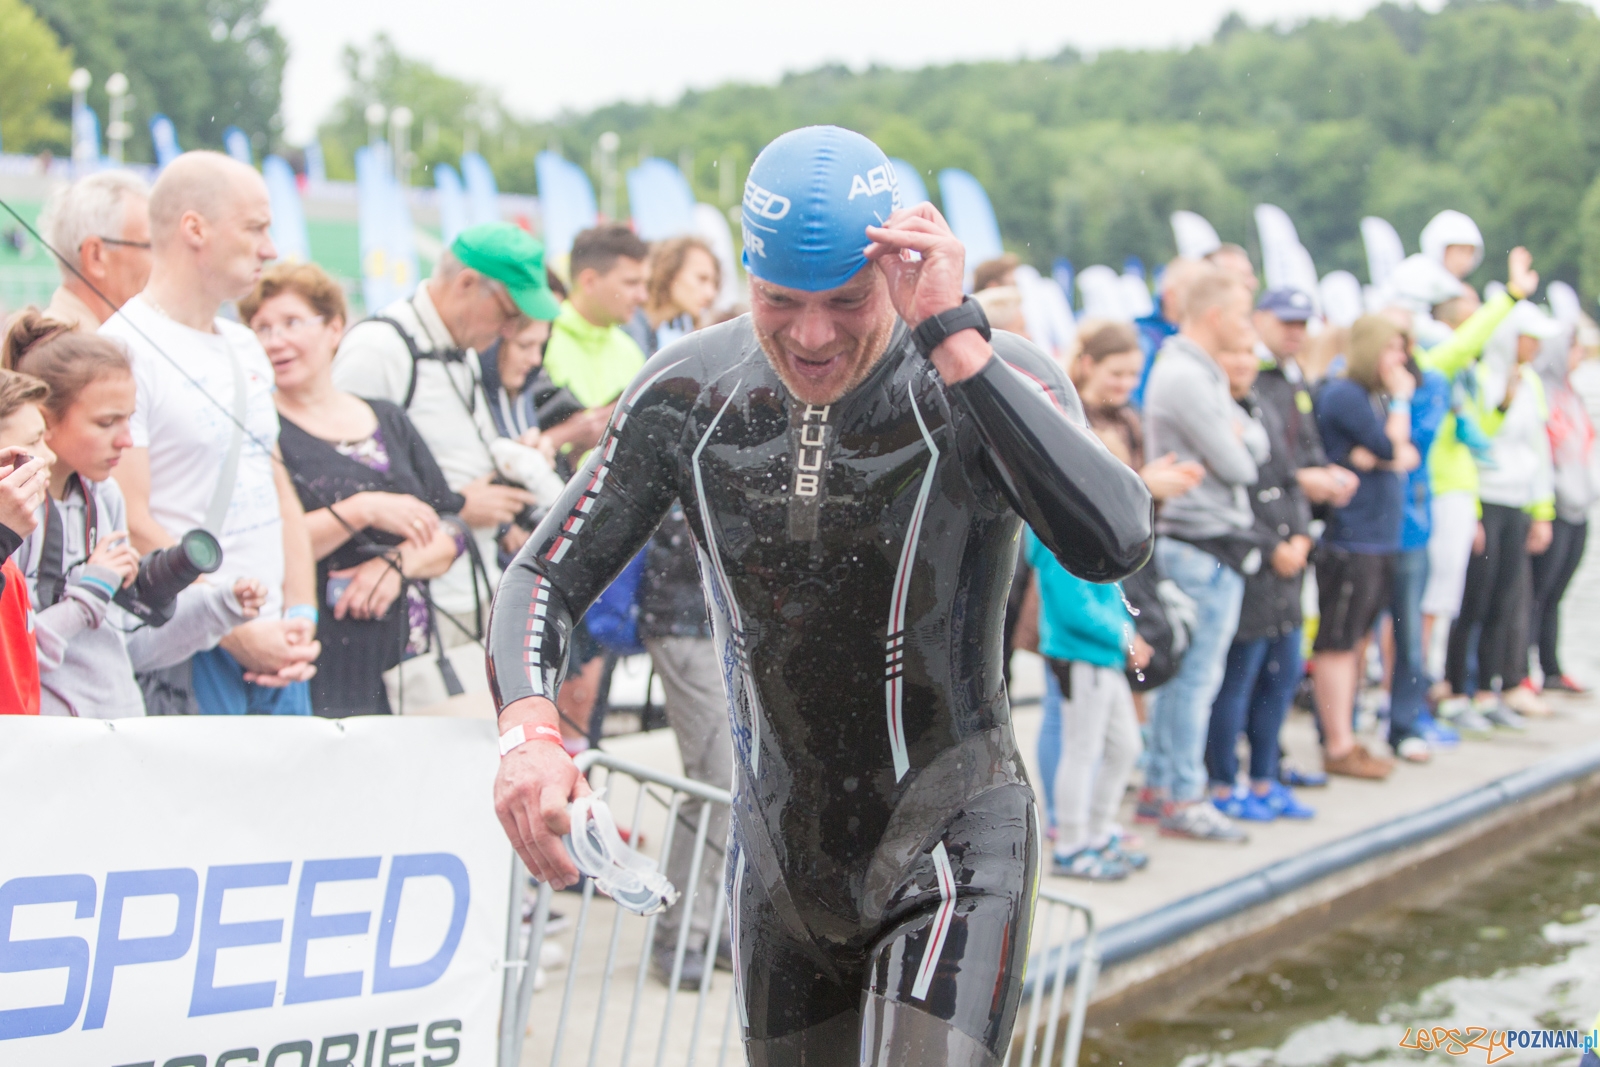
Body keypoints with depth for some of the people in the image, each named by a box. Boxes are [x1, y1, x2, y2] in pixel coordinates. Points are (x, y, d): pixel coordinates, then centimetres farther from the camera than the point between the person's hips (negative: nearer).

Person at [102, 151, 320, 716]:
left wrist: (300, 613, 6)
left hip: (276, 653, 8)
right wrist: (235, 634, -15)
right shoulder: (125, 348, -10)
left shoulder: (245, 348, 18)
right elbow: (131, 526, -16)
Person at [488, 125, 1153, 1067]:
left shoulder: (992, 380, -17)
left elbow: (1114, 546, -36)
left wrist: (952, 338, -37)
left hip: (950, 855, -4)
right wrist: (529, 729, -23)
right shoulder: (685, 395, -6)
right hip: (779, 859, 5)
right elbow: (545, 578, -1)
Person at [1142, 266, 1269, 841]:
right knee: (1197, 675, -5)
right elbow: (1237, 467, -16)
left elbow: (1257, 445, 15)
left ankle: (1160, 786, 20)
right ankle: (1183, 799, 0)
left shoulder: (1203, 373, 18)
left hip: (1193, 544, 10)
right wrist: (1242, 450, 3)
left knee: (1180, 670, 14)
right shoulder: (1187, 377, -17)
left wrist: (1241, 438, -5)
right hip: (1205, 547, -10)